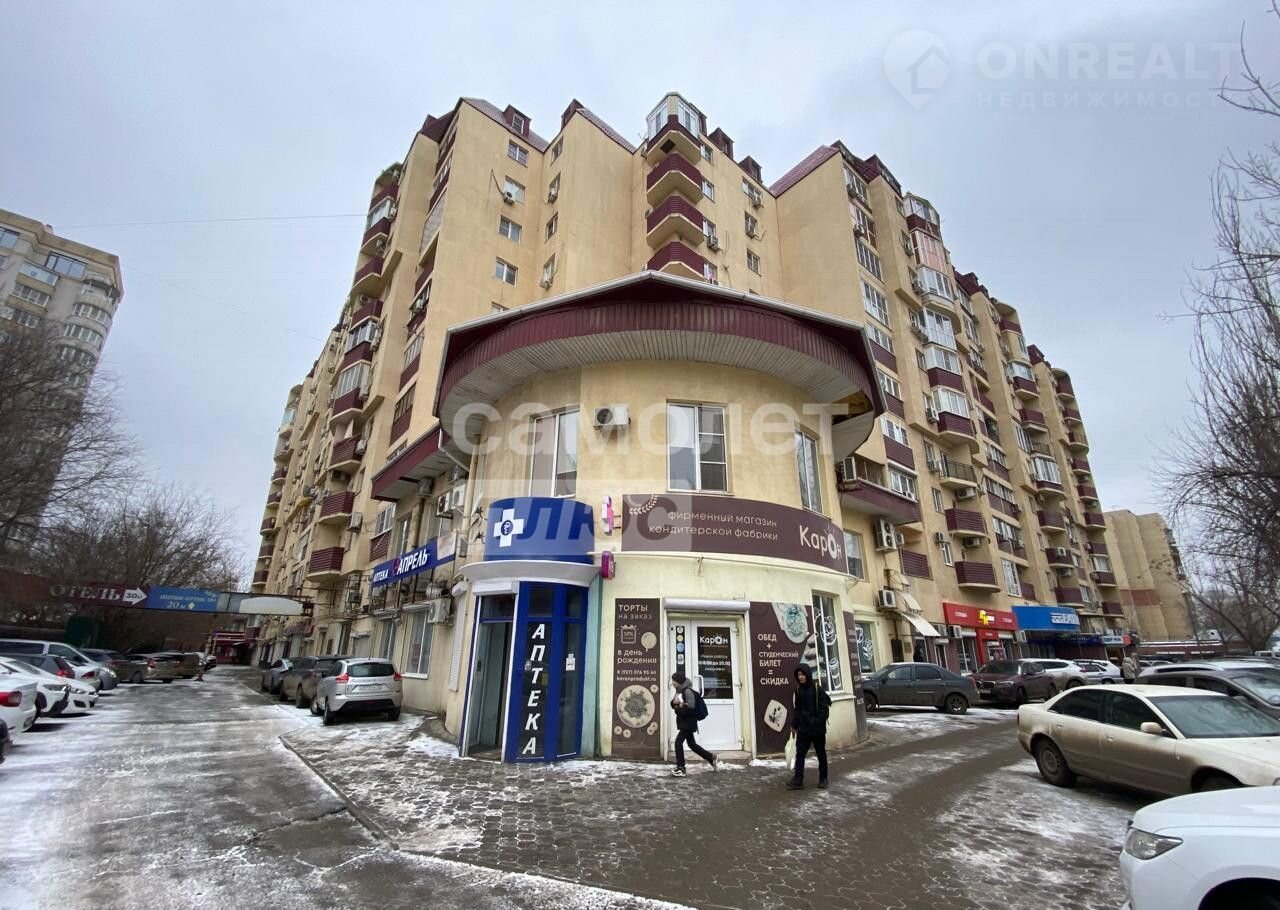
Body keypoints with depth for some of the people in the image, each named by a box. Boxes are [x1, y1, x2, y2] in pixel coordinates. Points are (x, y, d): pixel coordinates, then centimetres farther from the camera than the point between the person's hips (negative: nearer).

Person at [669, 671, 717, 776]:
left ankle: (680, 768, -5)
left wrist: (678, 708, -16)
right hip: (684, 722, 10)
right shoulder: (679, 691, 10)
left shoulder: (687, 691, -19)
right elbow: (673, 704, 13)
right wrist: (674, 702, -9)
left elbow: (691, 708, -22)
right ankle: (711, 758, 28)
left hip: (689, 722, -10)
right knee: (692, 744, 15)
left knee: (678, 742, -12)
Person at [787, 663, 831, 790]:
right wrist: (794, 724, 3)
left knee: (821, 754, 12)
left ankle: (823, 779, 26)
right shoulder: (798, 690, 2)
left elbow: (824, 708, -12)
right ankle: (798, 780, 4)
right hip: (803, 729, 4)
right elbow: (796, 708, 7)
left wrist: (817, 722, -17)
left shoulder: (818, 689, -12)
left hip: (818, 729, -4)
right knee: (800, 753, 1)